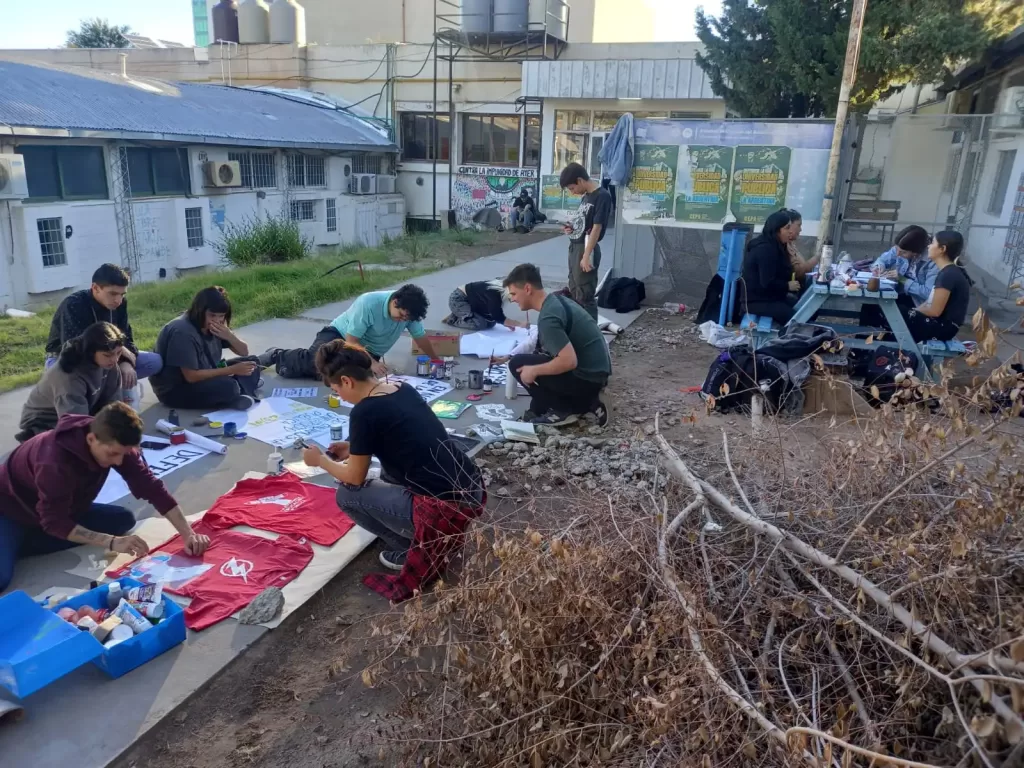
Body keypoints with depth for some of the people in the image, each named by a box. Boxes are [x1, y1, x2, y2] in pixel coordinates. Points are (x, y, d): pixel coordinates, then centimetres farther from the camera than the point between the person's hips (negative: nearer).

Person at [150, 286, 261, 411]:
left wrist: (229, 336, -22)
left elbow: (244, 352, 0)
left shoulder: (211, 326, -2)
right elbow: (191, 376, -28)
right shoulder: (183, 332, -26)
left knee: (252, 361, 1)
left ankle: (245, 394, -20)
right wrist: (232, 370, -26)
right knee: (228, 386, -35)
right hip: (174, 390, -9)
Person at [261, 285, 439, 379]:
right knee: (315, 360, -32)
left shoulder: (408, 311, -14)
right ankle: (276, 356, -1)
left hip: (367, 350, 5)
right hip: (340, 335, -5)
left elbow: (421, 337, 0)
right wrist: (371, 363, -33)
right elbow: (351, 340, -26)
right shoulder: (369, 303, -30)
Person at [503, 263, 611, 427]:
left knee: (518, 364, -5)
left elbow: (569, 361, -29)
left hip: (586, 377, -9)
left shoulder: (548, 318, -22)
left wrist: (534, 371, -16)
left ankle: (562, 411, 1)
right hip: (596, 372, 9)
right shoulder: (557, 300, 8)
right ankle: (587, 403, 15)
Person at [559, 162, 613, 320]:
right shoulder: (586, 196, 13)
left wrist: (586, 255, -22)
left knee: (585, 295, -6)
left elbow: (597, 227, -19)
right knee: (573, 291, 18)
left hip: (586, 249, -10)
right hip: (574, 247, 10)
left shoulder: (602, 196, -14)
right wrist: (571, 227, 3)